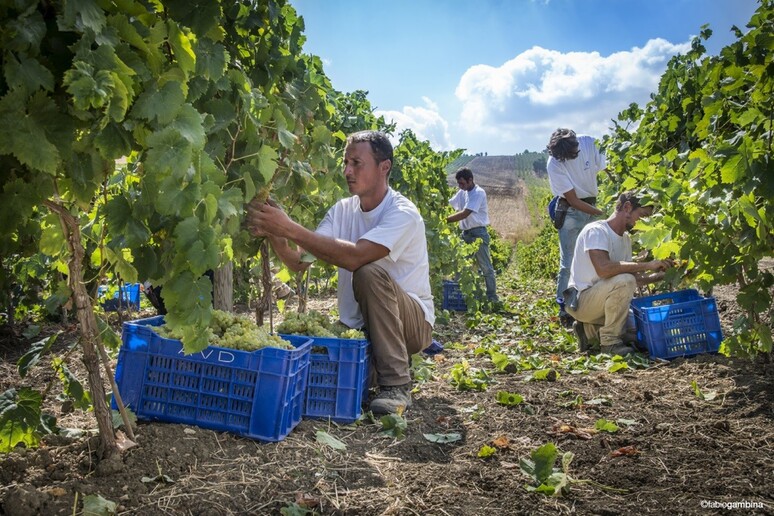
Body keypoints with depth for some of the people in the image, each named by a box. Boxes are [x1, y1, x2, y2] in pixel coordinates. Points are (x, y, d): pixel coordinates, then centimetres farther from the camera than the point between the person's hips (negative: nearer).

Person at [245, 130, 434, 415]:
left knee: (369, 272, -32)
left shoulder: (403, 214, -18)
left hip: (412, 322, -5)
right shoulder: (343, 210, 2)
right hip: (358, 325, 6)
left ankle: (396, 384, -22)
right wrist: (274, 234, -28)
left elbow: (354, 257, -35)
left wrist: (290, 228, -37)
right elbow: (299, 262, -8)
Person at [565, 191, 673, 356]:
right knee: (624, 280, -31)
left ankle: (589, 330, 14)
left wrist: (660, 275, -5)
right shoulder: (596, 231, -19)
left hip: (598, 301, 9)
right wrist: (647, 265, -30)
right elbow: (603, 268, -35)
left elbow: (634, 278, 10)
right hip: (581, 300, -9)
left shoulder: (625, 238, 10)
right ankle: (610, 342, -17)